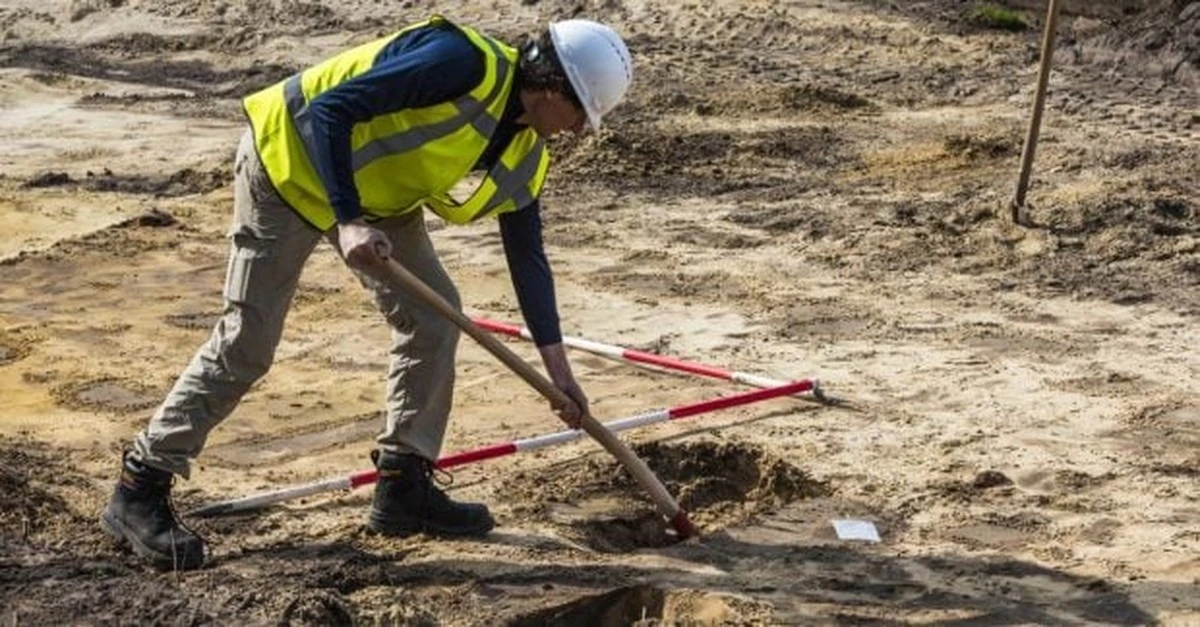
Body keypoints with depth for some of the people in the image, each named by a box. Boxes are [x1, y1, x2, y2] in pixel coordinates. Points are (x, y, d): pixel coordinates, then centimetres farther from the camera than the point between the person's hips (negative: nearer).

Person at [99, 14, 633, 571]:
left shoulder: (524, 155, -1)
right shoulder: (466, 65, -28)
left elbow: (528, 255, 9)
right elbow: (328, 111, -30)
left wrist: (557, 366, 8)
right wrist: (347, 221, -36)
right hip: (290, 162, -9)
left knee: (433, 315, 3)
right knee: (245, 345, -8)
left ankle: (404, 487, 14)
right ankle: (139, 491, 4)